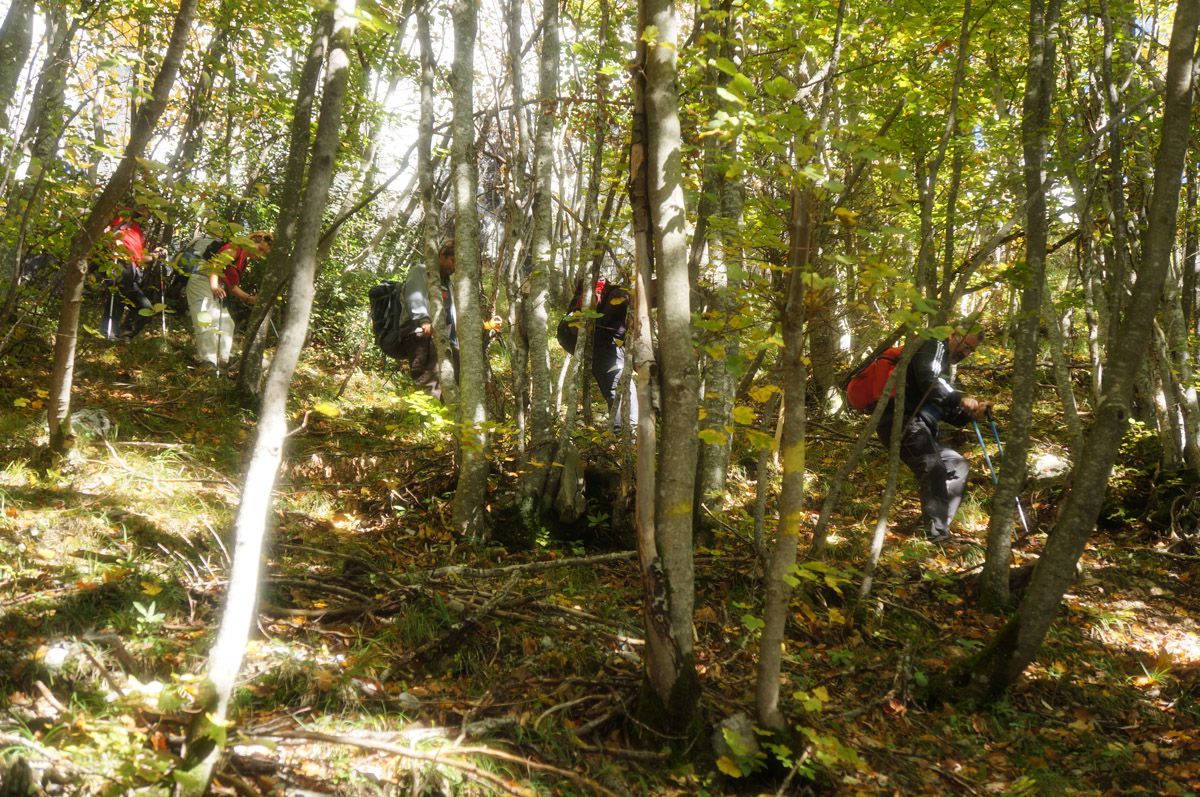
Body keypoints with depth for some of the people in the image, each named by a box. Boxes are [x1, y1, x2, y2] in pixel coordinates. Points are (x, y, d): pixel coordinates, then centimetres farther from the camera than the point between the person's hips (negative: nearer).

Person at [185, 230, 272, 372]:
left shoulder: (244, 261, 17)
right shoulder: (236, 248, -11)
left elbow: (231, 286, 15)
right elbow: (216, 264, -24)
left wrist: (249, 298, 5)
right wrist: (214, 285, -38)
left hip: (215, 288, 10)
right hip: (202, 281, -10)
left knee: (226, 323, 10)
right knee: (208, 322, -18)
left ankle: (222, 360, 14)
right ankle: (208, 360, -20)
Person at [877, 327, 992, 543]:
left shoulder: (944, 364, 30)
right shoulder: (933, 346, 1)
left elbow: (946, 411, 25)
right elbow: (928, 382, -19)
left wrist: (972, 413, 8)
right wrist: (961, 400, -15)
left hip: (919, 427, 11)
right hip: (902, 421, -11)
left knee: (957, 466, 14)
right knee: (933, 469, -25)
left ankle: (939, 528, 8)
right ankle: (937, 534, -30)